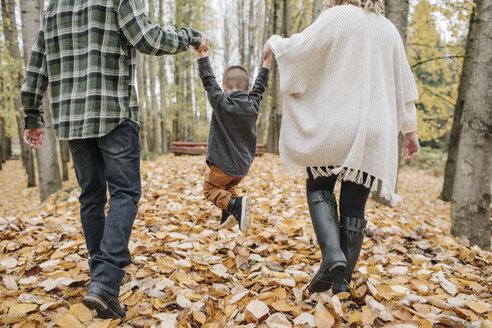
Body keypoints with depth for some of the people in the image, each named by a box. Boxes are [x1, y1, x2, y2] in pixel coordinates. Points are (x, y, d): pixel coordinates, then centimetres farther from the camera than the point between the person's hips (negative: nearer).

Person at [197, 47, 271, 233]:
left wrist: (202, 53, -2)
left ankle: (235, 204, -15)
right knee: (227, 187, 29)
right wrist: (267, 60, 23)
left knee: (211, 189, 10)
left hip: (224, 164, -6)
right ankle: (229, 215, 8)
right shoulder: (253, 105, 0)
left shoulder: (220, 102, -12)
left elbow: (208, 80, -8)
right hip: (244, 165, 6)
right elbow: (260, 86, 14)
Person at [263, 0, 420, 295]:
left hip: (333, 127, -4)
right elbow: (404, 86, 18)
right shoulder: (389, 29, 17)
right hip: (373, 133, 4)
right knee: (354, 204, 8)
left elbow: (299, 48, -5)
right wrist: (411, 130, 24)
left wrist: (275, 43, 17)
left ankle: (331, 252, -11)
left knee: (319, 187, 12)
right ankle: (343, 279, 12)